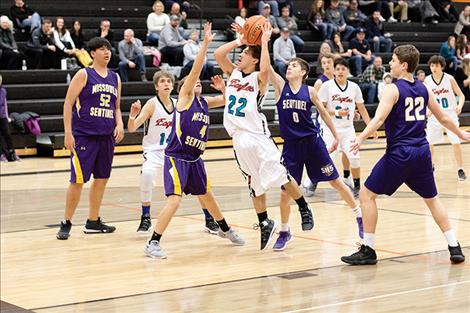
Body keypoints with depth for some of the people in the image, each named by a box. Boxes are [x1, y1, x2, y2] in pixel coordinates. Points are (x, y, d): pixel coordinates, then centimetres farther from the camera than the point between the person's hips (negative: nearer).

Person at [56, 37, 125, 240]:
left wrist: (119, 125, 2)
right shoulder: (84, 75, -3)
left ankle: (93, 222, 21)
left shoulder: (115, 78, 13)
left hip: (107, 137, 6)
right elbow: (68, 103, -6)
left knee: (101, 179, 10)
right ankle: (66, 223, 4)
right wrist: (68, 133, -13)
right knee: (78, 180, -7)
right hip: (84, 136, -6)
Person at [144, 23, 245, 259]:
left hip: (194, 158, 7)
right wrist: (205, 43, -20)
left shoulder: (204, 102, 12)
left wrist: (223, 88, 0)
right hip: (176, 157, -7)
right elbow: (195, 69, -16)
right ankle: (153, 243, -14)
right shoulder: (184, 97, -6)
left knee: (207, 196, 23)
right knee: (174, 200, -18)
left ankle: (225, 229, 43)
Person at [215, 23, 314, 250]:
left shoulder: (258, 77, -6)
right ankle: (265, 224, 23)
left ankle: (304, 210, 12)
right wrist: (240, 40, 3)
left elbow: (265, 70, -29)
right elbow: (218, 54, 2)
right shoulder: (233, 72, 12)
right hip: (239, 139, 6)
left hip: (258, 136, -6)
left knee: (280, 176, -6)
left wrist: (264, 42, -23)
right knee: (255, 185, 13)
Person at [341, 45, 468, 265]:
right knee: (432, 199, 19)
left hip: (399, 153, -7)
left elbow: (379, 118, -22)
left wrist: (360, 138, -34)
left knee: (367, 195, 2)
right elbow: (443, 118, 21)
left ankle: (368, 250, 1)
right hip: (422, 151, 7)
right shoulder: (423, 89, 11)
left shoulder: (393, 89, -8)